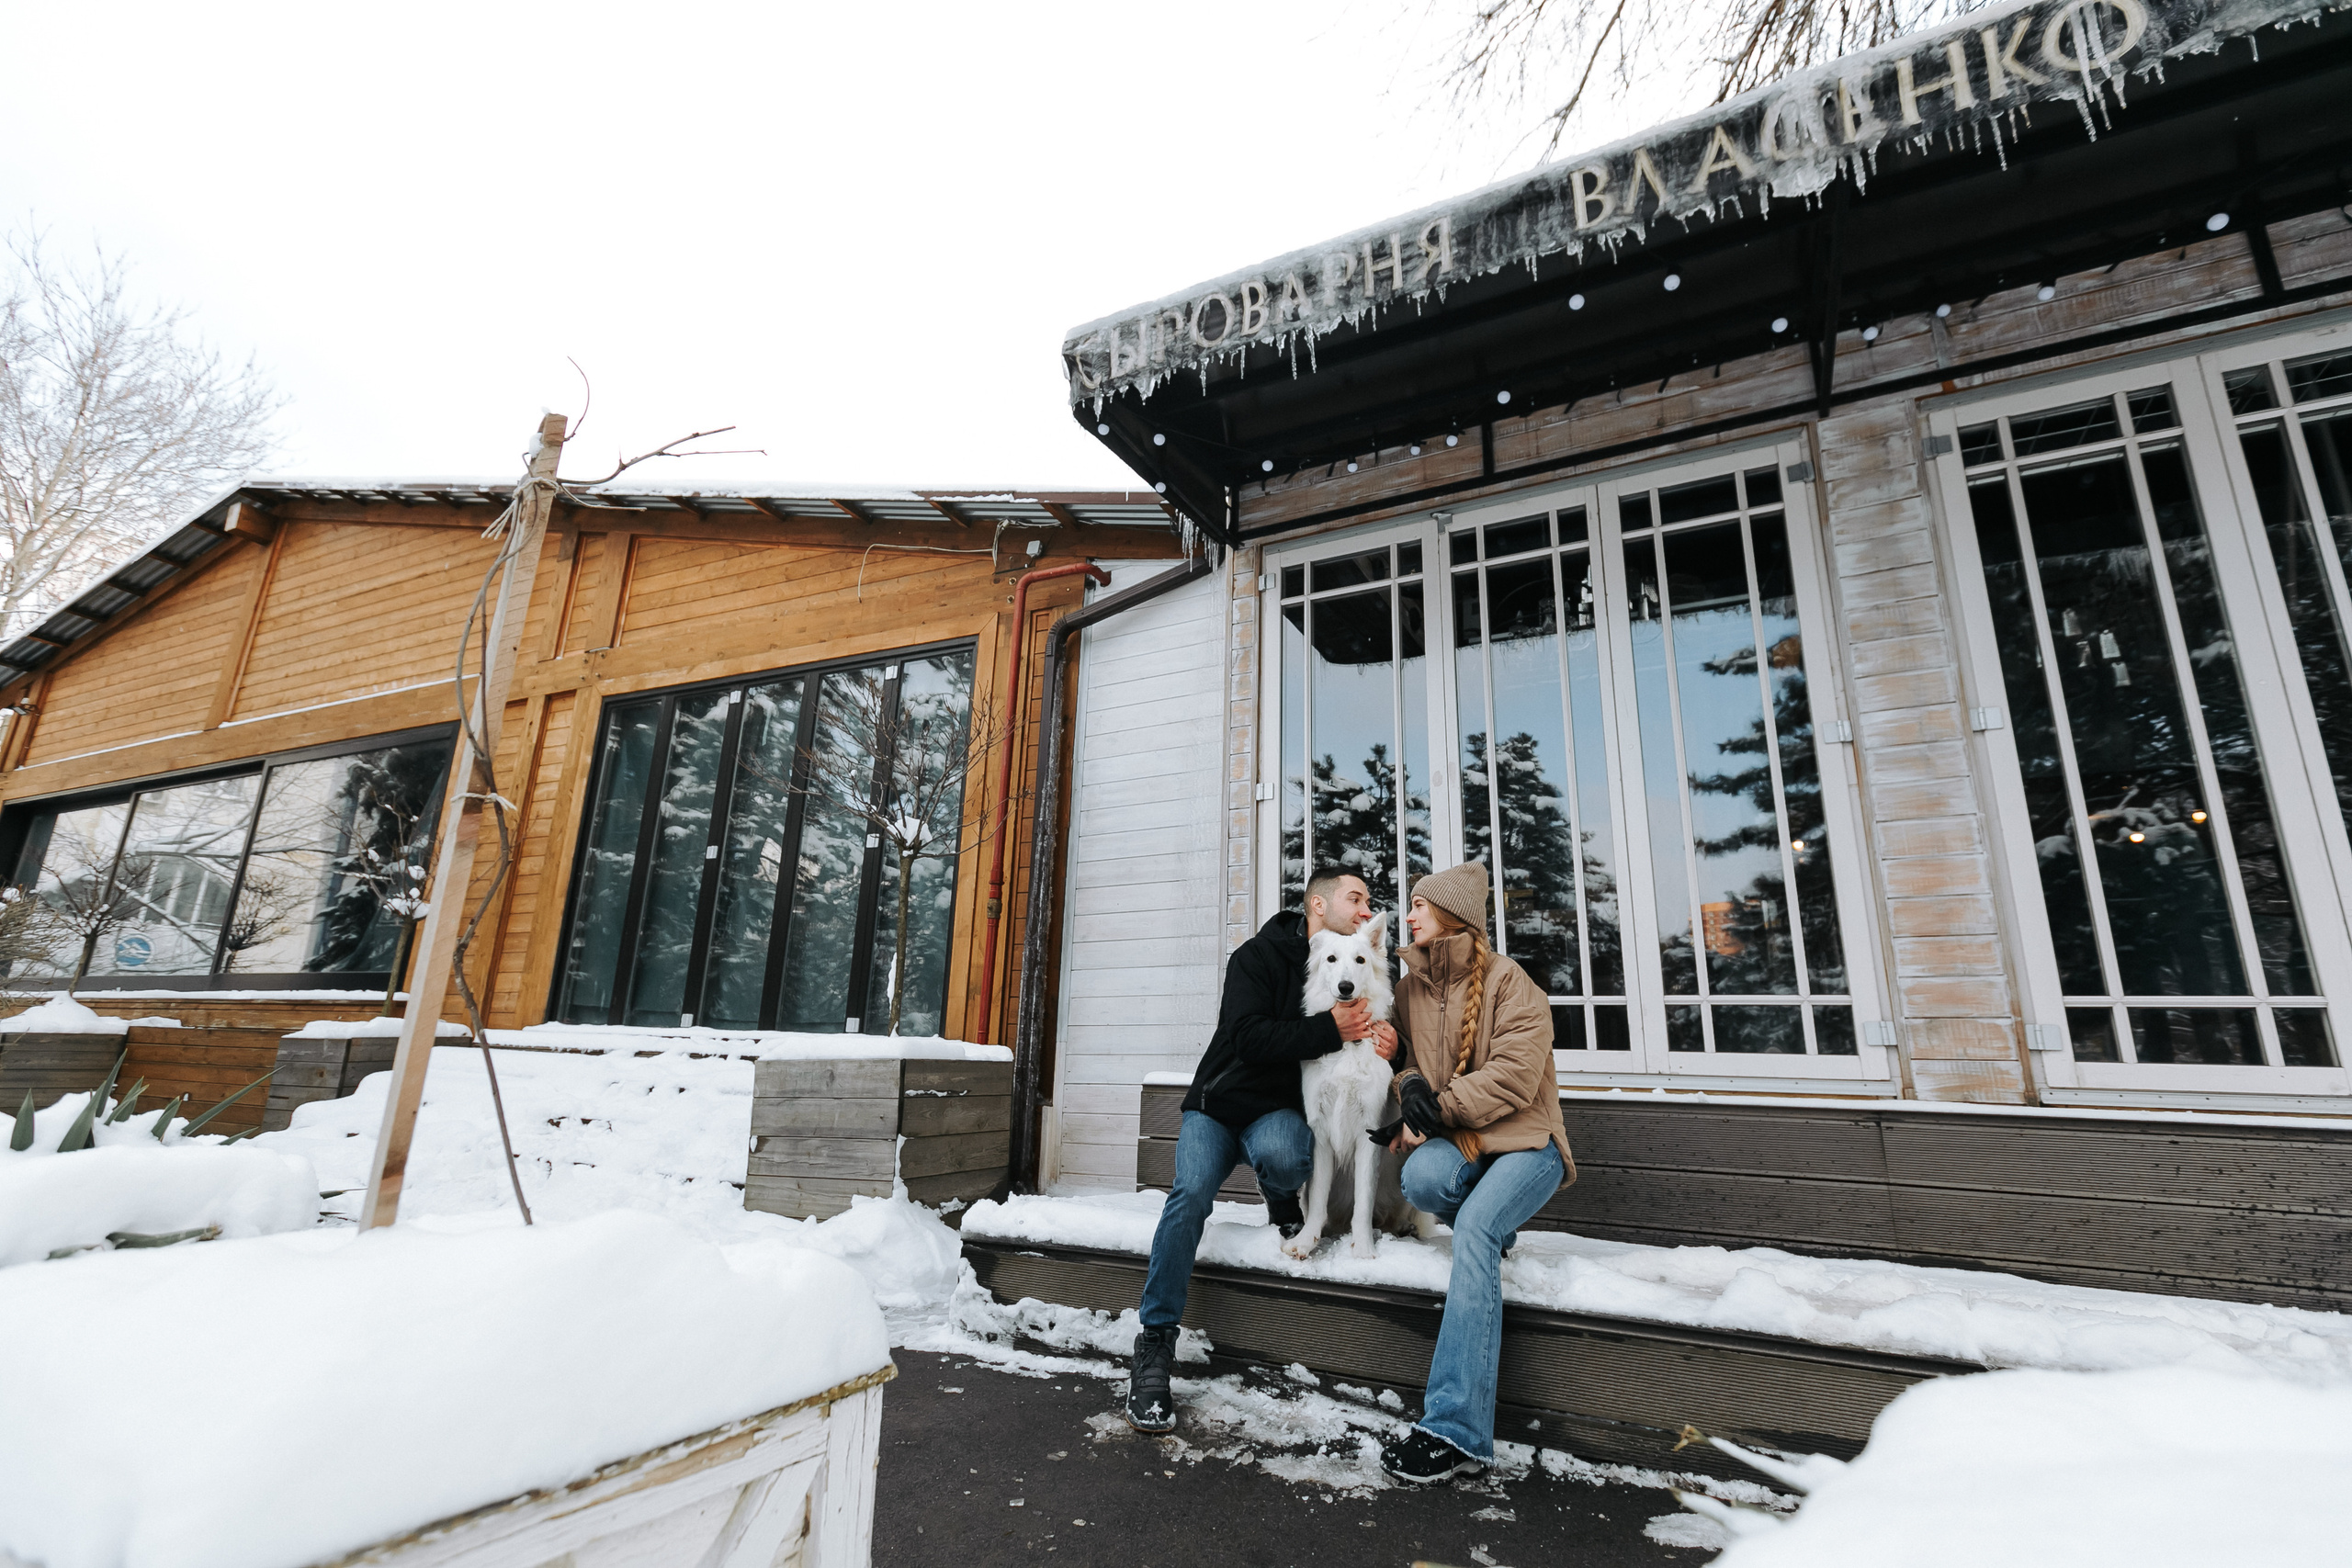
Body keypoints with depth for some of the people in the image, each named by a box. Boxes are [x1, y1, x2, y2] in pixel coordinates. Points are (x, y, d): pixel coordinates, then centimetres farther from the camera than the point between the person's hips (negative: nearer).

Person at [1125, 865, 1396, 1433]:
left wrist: (1384, 1043, -10)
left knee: (1282, 1158, -35)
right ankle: (1155, 1343, -14)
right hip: (1218, 1102, -1)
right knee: (1191, 1194, -27)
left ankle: (1282, 1198, 3)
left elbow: (1369, 1034, 14)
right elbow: (1249, 1039, -21)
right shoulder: (1258, 956, -9)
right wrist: (1329, 1030, -27)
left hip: (1280, 1109, 2)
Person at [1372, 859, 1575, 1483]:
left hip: (1523, 1141, -4)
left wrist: (1440, 1107, -18)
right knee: (1422, 1178, -32)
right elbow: (1403, 1053, 18)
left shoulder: (1509, 981, -7)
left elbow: (1514, 1076, -15)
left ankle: (1455, 1429, -30)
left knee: (1474, 1231, -31)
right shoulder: (1410, 987, 12)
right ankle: (1494, 1229, 3)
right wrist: (1409, 1081, -6)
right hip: (1452, 1143, 4)